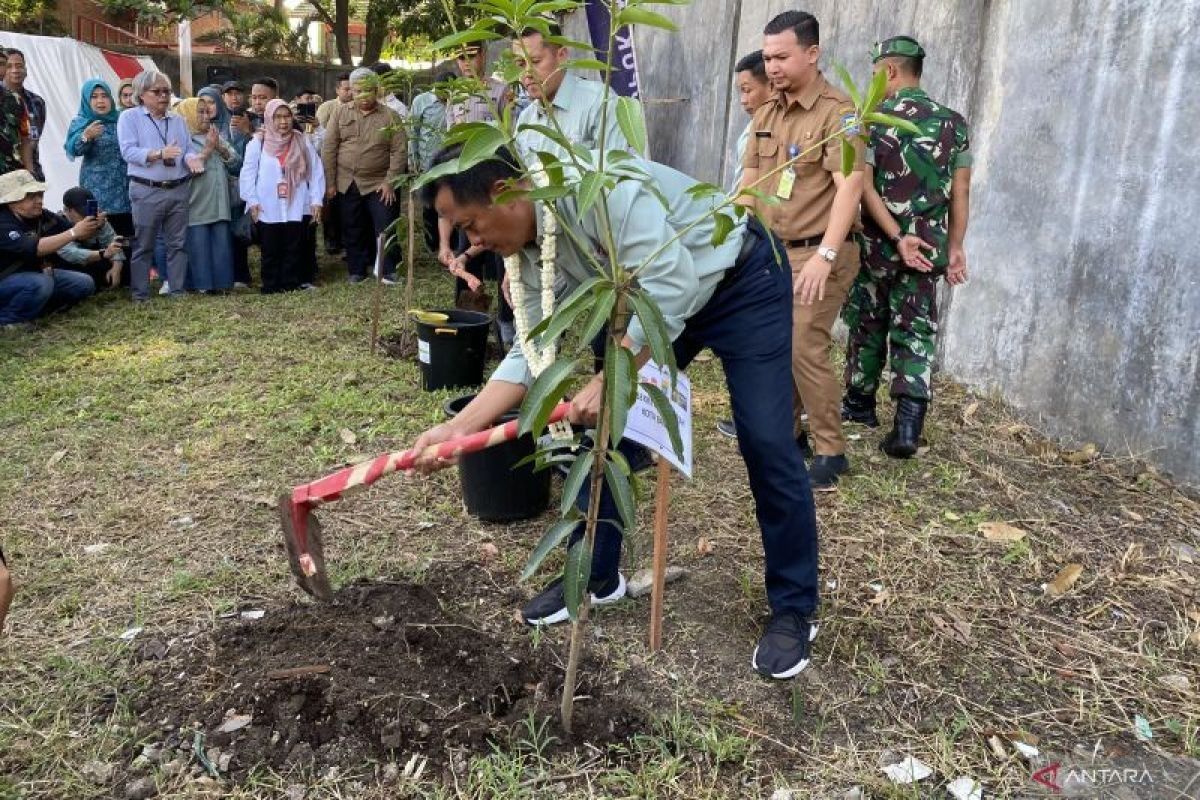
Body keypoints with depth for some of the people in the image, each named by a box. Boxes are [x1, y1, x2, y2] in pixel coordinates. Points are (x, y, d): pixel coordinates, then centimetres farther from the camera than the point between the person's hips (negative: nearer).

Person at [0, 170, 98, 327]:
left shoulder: (41, 216, -5)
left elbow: (79, 235, -5)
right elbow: (36, 248, -43)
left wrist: (94, 226, -28)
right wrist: (74, 233, -47)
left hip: (36, 273, 8)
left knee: (84, 284, -2)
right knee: (40, 283, -36)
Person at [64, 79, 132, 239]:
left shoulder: (121, 118, 13)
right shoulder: (80, 122, 2)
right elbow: (73, 149, -15)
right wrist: (86, 136, -33)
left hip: (126, 187, 3)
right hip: (99, 188, -3)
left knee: (128, 231, -2)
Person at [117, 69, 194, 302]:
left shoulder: (178, 120, 17)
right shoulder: (129, 117, 2)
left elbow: (188, 150, 10)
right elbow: (128, 151, -10)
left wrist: (191, 159, -14)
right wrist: (159, 154, -22)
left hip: (179, 190, 4)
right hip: (147, 192, -4)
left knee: (178, 243, 7)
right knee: (143, 245, 0)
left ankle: (177, 290, 15)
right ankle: (140, 295, 6)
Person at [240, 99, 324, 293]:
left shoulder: (302, 141, 7)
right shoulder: (258, 143, 3)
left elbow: (316, 171, 5)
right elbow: (248, 173, 3)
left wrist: (316, 200, -1)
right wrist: (252, 200, -5)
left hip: (297, 208, 1)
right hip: (268, 209, -1)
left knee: (294, 250, 5)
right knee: (271, 251, 4)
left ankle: (291, 285, 13)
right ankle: (270, 286, 12)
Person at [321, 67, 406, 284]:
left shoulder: (390, 116, 0)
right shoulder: (340, 114, 5)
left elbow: (399, 151, -5)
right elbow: (329, 149, 3)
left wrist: (390, 181, -12)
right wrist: (329, 182, -3)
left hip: (379, 183, -2)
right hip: (347, 183, 2)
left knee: (385, 229, -2)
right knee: (352, 230, 9)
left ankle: (389, 271, 9)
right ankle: (357, 270, 21)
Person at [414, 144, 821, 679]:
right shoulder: (529, 250, -7)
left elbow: (671, 283, -37)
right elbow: (531, 351, -6)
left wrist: (608, 382, -37)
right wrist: (458, 427, -15)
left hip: (741, 282, -8)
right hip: (655, 302, 8)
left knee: (766, 445, -8)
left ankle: (793, 608, 8)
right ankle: (595, 576, 19)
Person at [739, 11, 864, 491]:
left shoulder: (837, 113, -12)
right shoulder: (766, 113, 11)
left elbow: (849, 186, -22)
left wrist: (824, 255, -32)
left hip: (818, 253, -7)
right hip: (772, 251, 7)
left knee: (806, 349, -12)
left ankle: (830, 452, 2)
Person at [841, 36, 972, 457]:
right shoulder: (954, 123, 3)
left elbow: (864, 186, -13)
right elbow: (960, 192, 2)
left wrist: (897, 238, -13)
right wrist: (954, 247, 9)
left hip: (875, 244, -1)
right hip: (928, 247, 2)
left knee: (868, 326, 15)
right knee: (916, 333, 3)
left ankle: (860, 403, 30)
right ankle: (908, 423, -10)